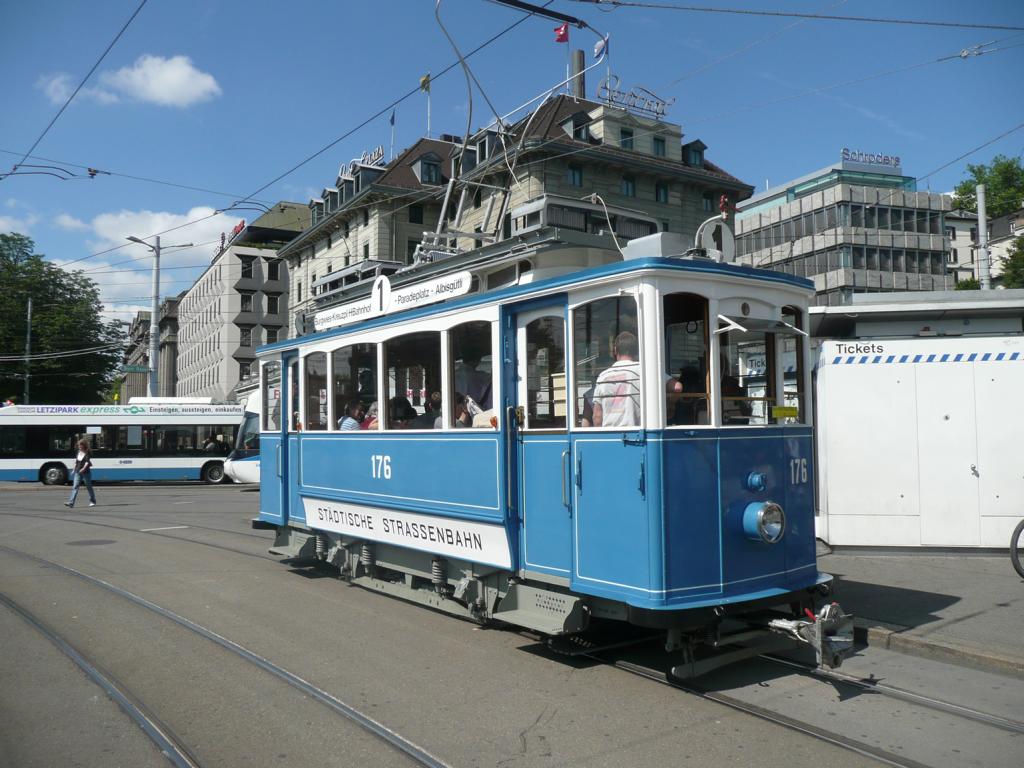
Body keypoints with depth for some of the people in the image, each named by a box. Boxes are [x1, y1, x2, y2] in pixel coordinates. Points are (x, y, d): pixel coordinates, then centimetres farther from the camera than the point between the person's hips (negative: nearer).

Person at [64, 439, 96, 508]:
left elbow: (88, 462, -22)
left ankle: (92, 501, 20)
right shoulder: (78, 452, 10)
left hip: (86, 472, -5)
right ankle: (71, 502, -14)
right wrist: (74, 469, 20)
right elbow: (76, 461, 21)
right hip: (78, 472, 6)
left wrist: (84, 468, -36)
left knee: (89, 487, 6)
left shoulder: (87, 453, -9)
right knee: (75, 487, -6)